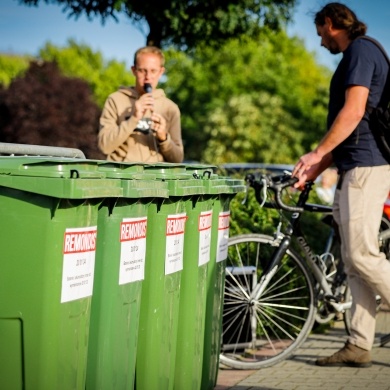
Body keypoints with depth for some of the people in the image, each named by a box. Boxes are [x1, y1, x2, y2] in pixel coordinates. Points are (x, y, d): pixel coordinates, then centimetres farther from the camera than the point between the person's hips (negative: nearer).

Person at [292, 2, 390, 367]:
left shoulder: (359, 50, -7)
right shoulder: (359, 54, 24)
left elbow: (353, 111, -19)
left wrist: (317, 153, -14)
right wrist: (315, 169, 20)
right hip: (356, 166, 10)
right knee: (354, 259, 6)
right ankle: (359, 345, 6)